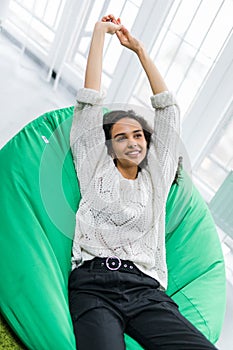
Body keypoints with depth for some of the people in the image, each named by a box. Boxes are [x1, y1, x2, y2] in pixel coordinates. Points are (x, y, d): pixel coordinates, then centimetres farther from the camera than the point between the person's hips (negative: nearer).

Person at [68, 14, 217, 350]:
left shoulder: (156, 177, 22)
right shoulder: (96, 168, 17)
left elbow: (167, 108, 23)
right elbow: (90, 103, 14)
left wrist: (139, 49, 28)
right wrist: (100, 33, 17)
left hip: (146, 289, 2)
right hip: (94, 284, -2)